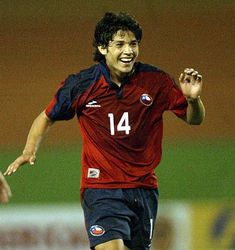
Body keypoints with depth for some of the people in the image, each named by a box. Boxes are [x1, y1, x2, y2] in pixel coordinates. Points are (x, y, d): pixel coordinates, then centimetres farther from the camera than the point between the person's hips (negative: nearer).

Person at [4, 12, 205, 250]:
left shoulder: (156, 81, -5)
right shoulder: (80, 85, -7)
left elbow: (194, 119, 4)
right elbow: (47, 117, 10)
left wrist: (193, 98, -17)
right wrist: (29, 151, -5)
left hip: (144, 189, 3)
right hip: (100, 189, -3)